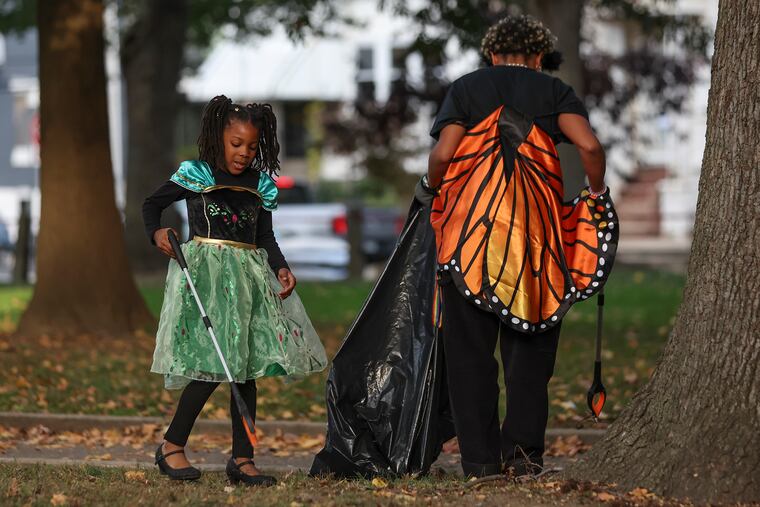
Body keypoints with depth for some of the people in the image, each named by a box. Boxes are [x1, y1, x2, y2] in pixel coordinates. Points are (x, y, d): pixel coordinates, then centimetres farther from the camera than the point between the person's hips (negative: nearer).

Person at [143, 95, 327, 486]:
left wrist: (280, 268, -5)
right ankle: (172, 446, -2)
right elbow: (152, 204, 9)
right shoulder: (195, 175, 0)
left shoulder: (260, 184, 12)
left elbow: (265, 236, 13)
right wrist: (156, 233, -10)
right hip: (205, 273, -5)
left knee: (246, 367, 3)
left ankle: (242, 459, 8)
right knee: (212, 365, -15)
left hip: (248, 275, 5)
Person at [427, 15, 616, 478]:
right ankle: (523, 449, -2)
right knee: (529, 347, 9)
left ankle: (480, 457, 3)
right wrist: (598, 193, 9)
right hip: (535, 230, 0)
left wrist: (433, 188, 16)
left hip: (468, 227, 0)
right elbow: (590, 146, -7)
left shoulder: (466, 88, 11)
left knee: (470, 348, 5)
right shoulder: (554, 92, 9)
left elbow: (443, 153, -3)